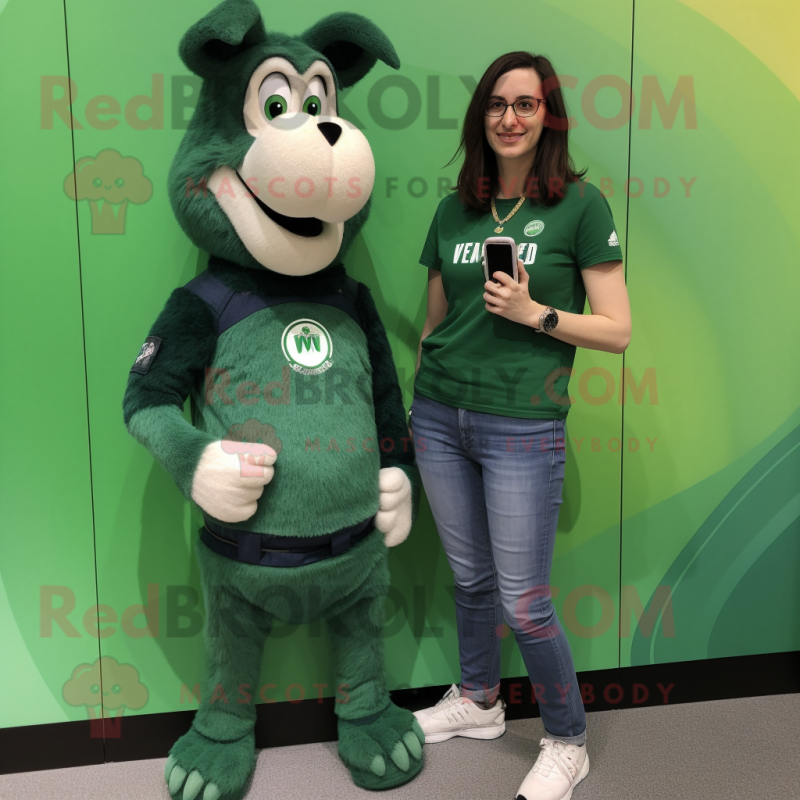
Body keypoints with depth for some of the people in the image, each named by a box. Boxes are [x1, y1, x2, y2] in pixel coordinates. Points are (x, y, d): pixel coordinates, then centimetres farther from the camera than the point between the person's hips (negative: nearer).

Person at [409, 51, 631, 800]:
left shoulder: (580, 203, -4)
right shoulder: (453, 210, 8)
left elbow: (617, 331, -5)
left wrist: (534, 313, -18)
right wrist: (413, 406, 16)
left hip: (523, 428, -4)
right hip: (440, 419, 5)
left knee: (523, 603, 3)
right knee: (469, 576, 18)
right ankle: (477, 701, 43)